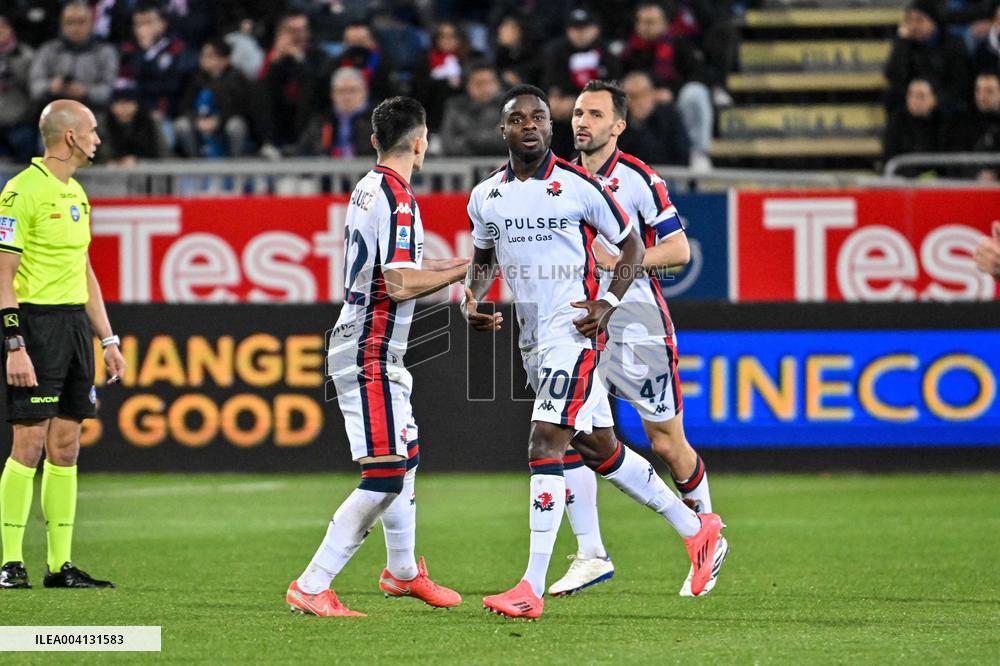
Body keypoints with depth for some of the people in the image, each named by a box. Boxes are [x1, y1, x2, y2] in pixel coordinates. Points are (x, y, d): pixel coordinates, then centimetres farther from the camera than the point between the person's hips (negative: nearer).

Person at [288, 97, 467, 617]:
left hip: (375, 354, 10)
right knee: (386, 476, -13)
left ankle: (402, 572, 40)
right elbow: (401, 285, -23)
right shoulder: (396, 199, -17)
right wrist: (464, 270, -13)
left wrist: (450, 266, 30)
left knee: (406, 457, 23)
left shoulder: (367, 189, 12)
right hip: (371, 355, -10)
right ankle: (311, 588, -14)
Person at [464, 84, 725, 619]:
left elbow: (631, 246, 1)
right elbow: (483, 259, 23)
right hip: (531, 336, 7)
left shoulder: (578, 186, -9)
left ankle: (532, 589, -19)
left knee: (544, 445, -17)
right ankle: (694, 528, 33)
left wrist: (606, 304, -12)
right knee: (599, 449, 15)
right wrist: (471, 299, 2)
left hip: (573, 330, -7)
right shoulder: (486, 196, 6)